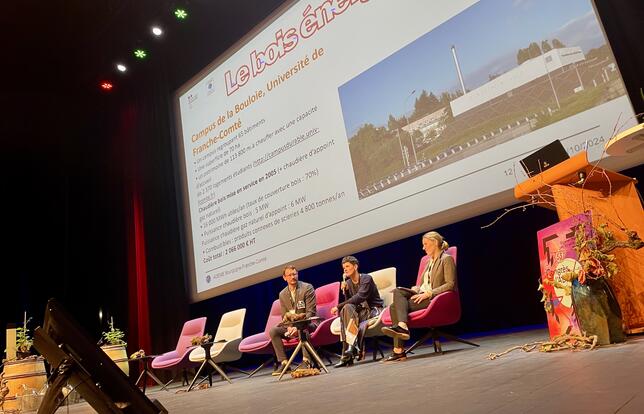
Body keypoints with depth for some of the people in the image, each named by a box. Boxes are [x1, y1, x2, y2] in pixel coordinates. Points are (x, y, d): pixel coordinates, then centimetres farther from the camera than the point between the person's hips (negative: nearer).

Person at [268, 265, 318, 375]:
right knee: (273, 331, -15)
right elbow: (284, 316, 7)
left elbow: (310, 312, -14)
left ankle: (306, 360, -34)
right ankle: (283, 362, -16)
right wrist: (289, 327, -15)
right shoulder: (282, 294, 8)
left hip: (308, 323, -5)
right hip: (291, 325, 5)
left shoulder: (307, 288, -8)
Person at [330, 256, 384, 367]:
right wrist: (345, 290, -13)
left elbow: (360, 297, -24)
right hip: (360, 311, 5)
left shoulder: (366, 278, -9)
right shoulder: (348, 283, 10)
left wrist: (338, 306, -25)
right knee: (347, 308, -29)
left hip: (373, 309, -5)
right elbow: (349, 302, 4)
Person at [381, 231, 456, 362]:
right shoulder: (428, 261, 26)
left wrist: (428, 293, -18)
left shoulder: (446, 259, 1)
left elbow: (450, 284, -10)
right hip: (422, 294, 7)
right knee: (398, 292, -21)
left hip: (435, 298, -7)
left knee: (397, 306, -23)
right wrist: (416, 289, 2)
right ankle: (402, 326, -33)